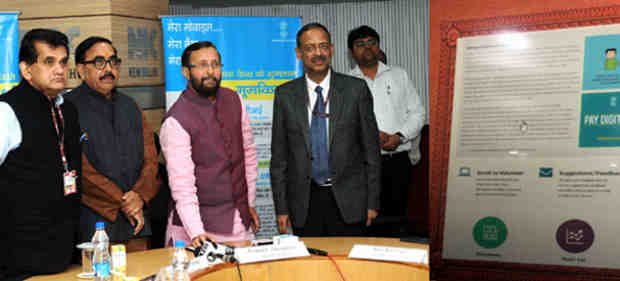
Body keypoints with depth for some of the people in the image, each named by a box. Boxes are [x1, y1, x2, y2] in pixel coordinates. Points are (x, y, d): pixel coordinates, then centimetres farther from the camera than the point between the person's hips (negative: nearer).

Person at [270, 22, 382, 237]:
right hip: (304, 202, 1)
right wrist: (281, 207, 1)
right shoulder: (285, 94, 2)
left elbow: (371, 148, 1)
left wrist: (372, 202, -1)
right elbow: (279, 156, 4)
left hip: (348, 201, -1)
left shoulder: (356, 89, -2)